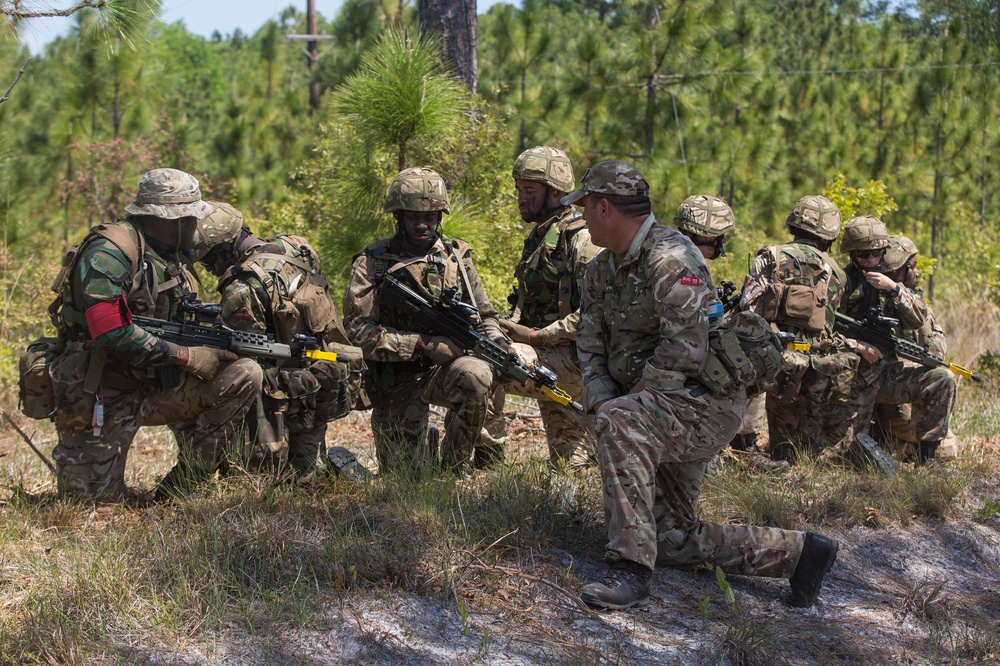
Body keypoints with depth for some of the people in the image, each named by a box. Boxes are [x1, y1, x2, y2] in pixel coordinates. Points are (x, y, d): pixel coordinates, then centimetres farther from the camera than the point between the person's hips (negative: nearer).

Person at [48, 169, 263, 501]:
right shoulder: (110, 252, -18)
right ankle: (70, 455, 31)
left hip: (155, 386, 7)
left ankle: (180, 485, -3)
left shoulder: (170, 259, 9)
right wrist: (187, 356, -23)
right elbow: (112, 333, -28)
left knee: (244, 376, -10)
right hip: (102, 395, -7)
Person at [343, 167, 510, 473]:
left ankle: (453, 466, -12)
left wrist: (497, 340, -10)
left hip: (446, 368, 2)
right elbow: (359, 329, -13)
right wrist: (422, 344, -21)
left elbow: (484, 314, 13)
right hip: (397, 378, -2)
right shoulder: (372, 263, -5)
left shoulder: (456, 256, 6)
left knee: (476, 375, -34)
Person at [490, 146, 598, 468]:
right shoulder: (538, 237, 17)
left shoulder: (582, 240, -13)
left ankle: (486, 452, -8)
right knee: (567, 461, 14)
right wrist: (512, 327, 1)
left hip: (575, 359, -10)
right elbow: (526, 302, 23)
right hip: (550, 356, 10)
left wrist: (536, 335, -20)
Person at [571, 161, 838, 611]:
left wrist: (617, 407, -18)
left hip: (707, 401, -10)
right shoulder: (601, 271, 10)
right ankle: (795, 552, 18)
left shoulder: (670, 260, -20)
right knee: (670, 541, 11)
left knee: (620, 422, -37)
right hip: (663, 415, 10)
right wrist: (601, 401, -10)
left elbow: (684, 351, -27)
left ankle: (630, 570, -35)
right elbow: (591, 347, 9)